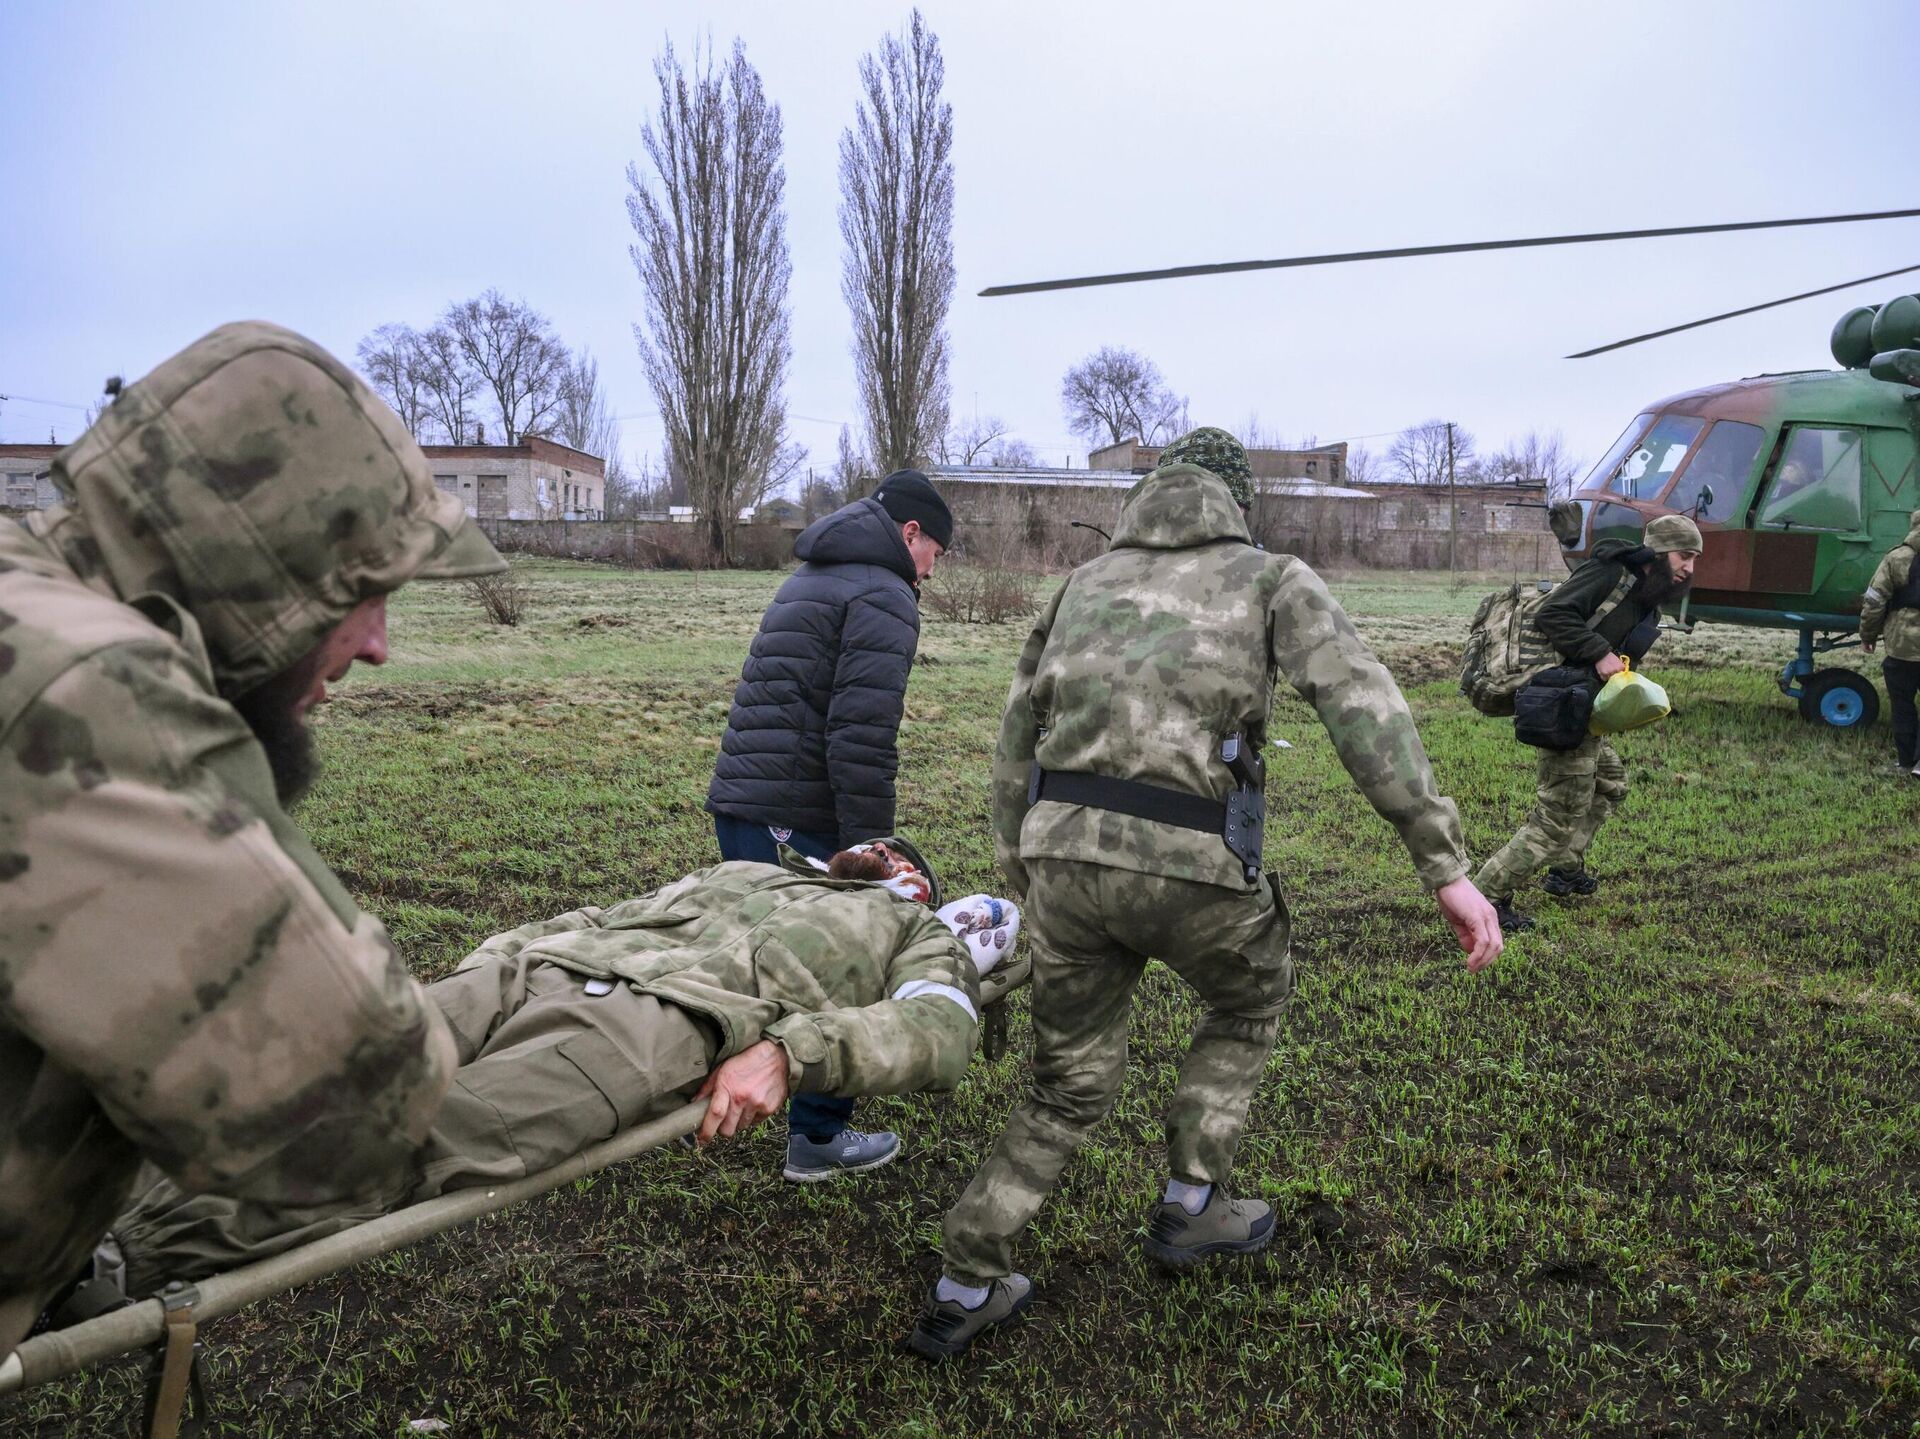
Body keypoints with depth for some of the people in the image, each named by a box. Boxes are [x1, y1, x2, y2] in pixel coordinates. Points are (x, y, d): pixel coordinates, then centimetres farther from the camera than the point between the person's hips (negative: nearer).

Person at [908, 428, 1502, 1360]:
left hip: (1064, 851, 4)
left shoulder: (1086, 581, 22)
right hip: (1192, 864, -4)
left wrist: (1022, 879, 26)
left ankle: (962, 1292, 24)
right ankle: (1189, 1205, 36)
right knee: (1251, 1002, 31)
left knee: (1069, 1086, 22)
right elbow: (1366, 714, -6)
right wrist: (1448, 870, -8)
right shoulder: (1271, 579, 10)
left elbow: (1016, 742, 19)